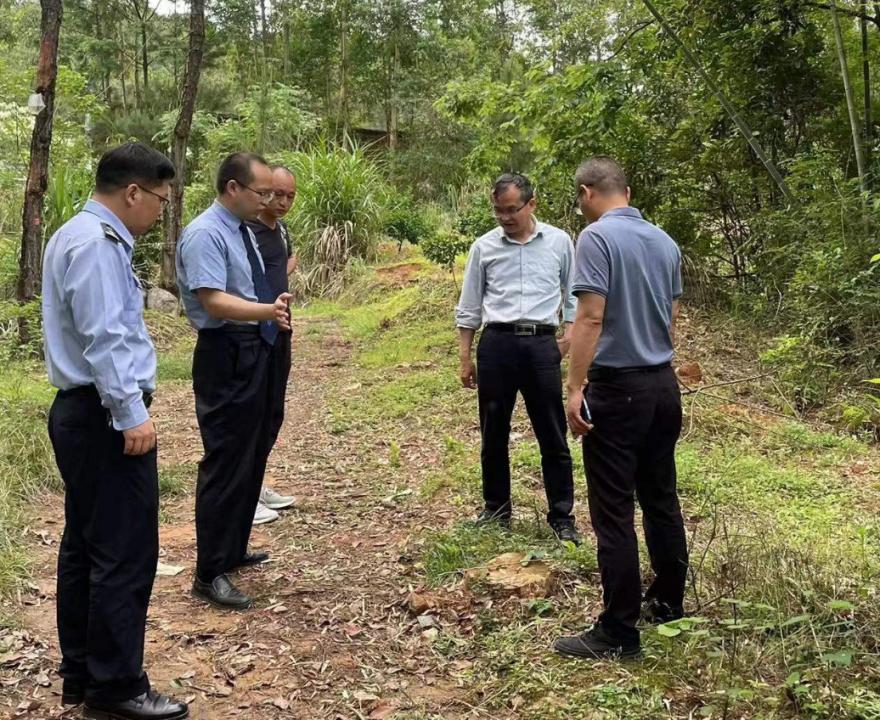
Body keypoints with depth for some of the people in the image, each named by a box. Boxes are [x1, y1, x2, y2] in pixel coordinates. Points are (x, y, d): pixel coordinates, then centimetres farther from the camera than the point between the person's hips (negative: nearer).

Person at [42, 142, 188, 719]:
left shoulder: (82, 235, 17)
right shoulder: (97, 243, -16)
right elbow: (104, 336, -23)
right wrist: (131, 413, -23)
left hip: (81, 411, 11)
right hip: (107, 417, -11)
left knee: (84, 545, 15)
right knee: (126, 553, -4)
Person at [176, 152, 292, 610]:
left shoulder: (242, 231, 14)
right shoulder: (205, 234, -16)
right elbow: (214, 300, -27)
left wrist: (273, 313, 10)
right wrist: (268, 311, -40)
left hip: (253, 352, 10)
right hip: (225, 356, -10)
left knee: (252, 456, 19)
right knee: (225, 461, -7)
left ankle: (234, 550, 35)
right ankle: (210, 575, 3)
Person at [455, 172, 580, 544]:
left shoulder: (559, 241, 5)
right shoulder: (484, 246, 6)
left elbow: (573, 294, 14)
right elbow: (468, 307, 10)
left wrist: (570, 333, 2)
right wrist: (465, 357, 8)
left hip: (542, 345, -1)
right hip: (496, 345, 1)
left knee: (553, 437, 3)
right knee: (493, 434, 9)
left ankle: (562, 516, 13)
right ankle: (496, 509, 24)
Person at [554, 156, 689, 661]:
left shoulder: (597, 237, -13)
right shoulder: (665, 241, 10)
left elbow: (591, 317, -20)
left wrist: (575, 388, -17)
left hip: (618, 389, -8)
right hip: (664, 383, 8)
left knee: (614, 512, -2)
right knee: (662, 498, 18)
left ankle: (619, 632, 4)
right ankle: (669, 602, 31)